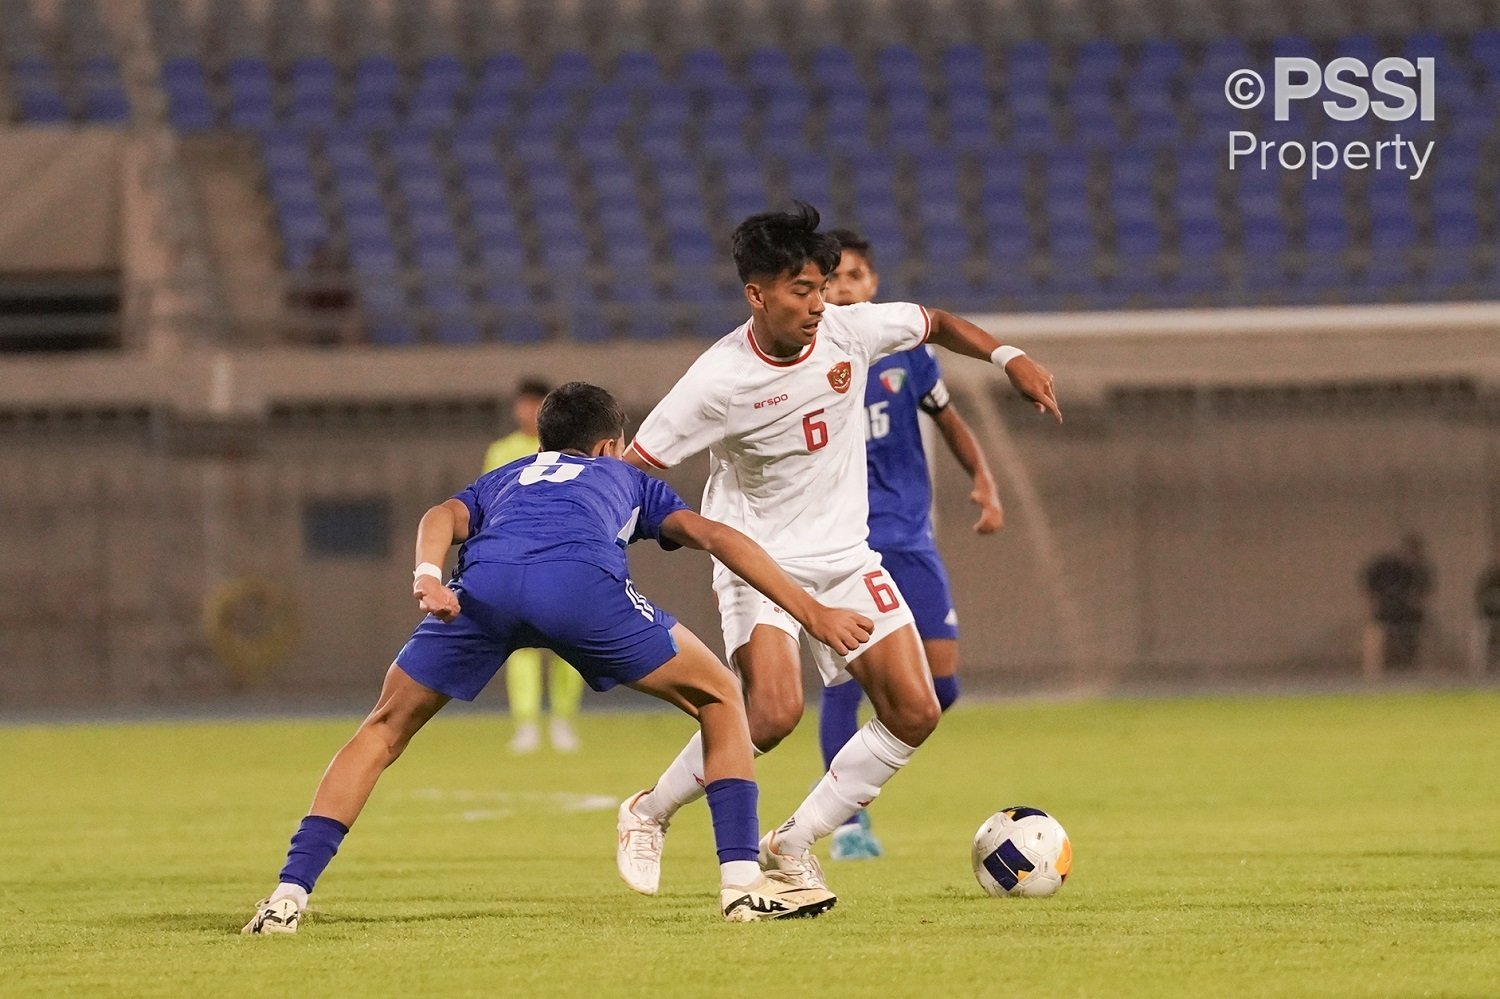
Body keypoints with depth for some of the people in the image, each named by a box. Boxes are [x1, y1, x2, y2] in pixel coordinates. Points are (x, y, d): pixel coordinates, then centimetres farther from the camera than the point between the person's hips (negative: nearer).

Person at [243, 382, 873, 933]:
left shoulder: (502, 481, 43)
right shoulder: (627, 479, 40)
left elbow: (442, 517, 20)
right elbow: (717, 538, 25)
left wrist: (426, 576, 0)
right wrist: (813, 614, 24)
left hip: (485, 584, 2)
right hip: (583, 579, -2)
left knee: (385, 729, 20)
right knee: (720, 697, 19)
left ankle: (289, 894, 7)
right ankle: (742, 880, 9)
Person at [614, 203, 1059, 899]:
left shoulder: (851, 331, -10)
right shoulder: (718, 381, -21)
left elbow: (933, 323, 11)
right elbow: (631, 467, -15)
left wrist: (1007, 357, -1)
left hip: (845, 555, 5)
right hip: (759, 560, -5)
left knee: (914, 715, -4)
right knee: (774, 711, -26)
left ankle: (793, 844, 11)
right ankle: (649, 815, -1)